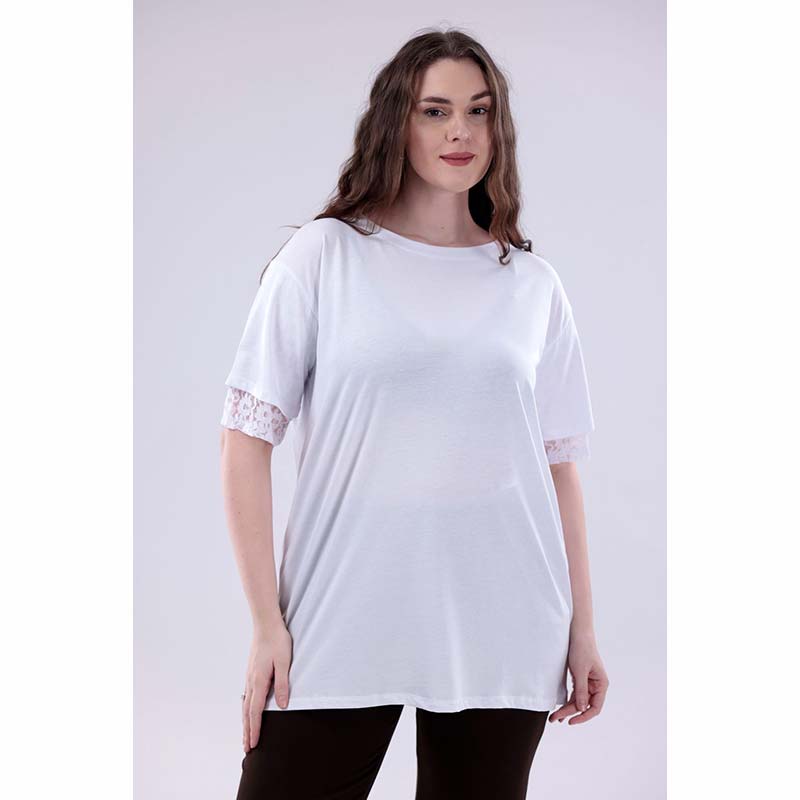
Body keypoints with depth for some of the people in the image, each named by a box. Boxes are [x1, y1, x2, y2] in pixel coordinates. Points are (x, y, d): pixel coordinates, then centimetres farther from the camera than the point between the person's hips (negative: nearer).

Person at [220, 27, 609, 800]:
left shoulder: (533, 285, 9)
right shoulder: (324, 256, 1)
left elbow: (558, 463, 11)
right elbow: (247, 438, -2)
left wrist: (582, 628, 7)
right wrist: (267, 622, -7)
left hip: (501, 632, 2)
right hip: (341, 620, -2)